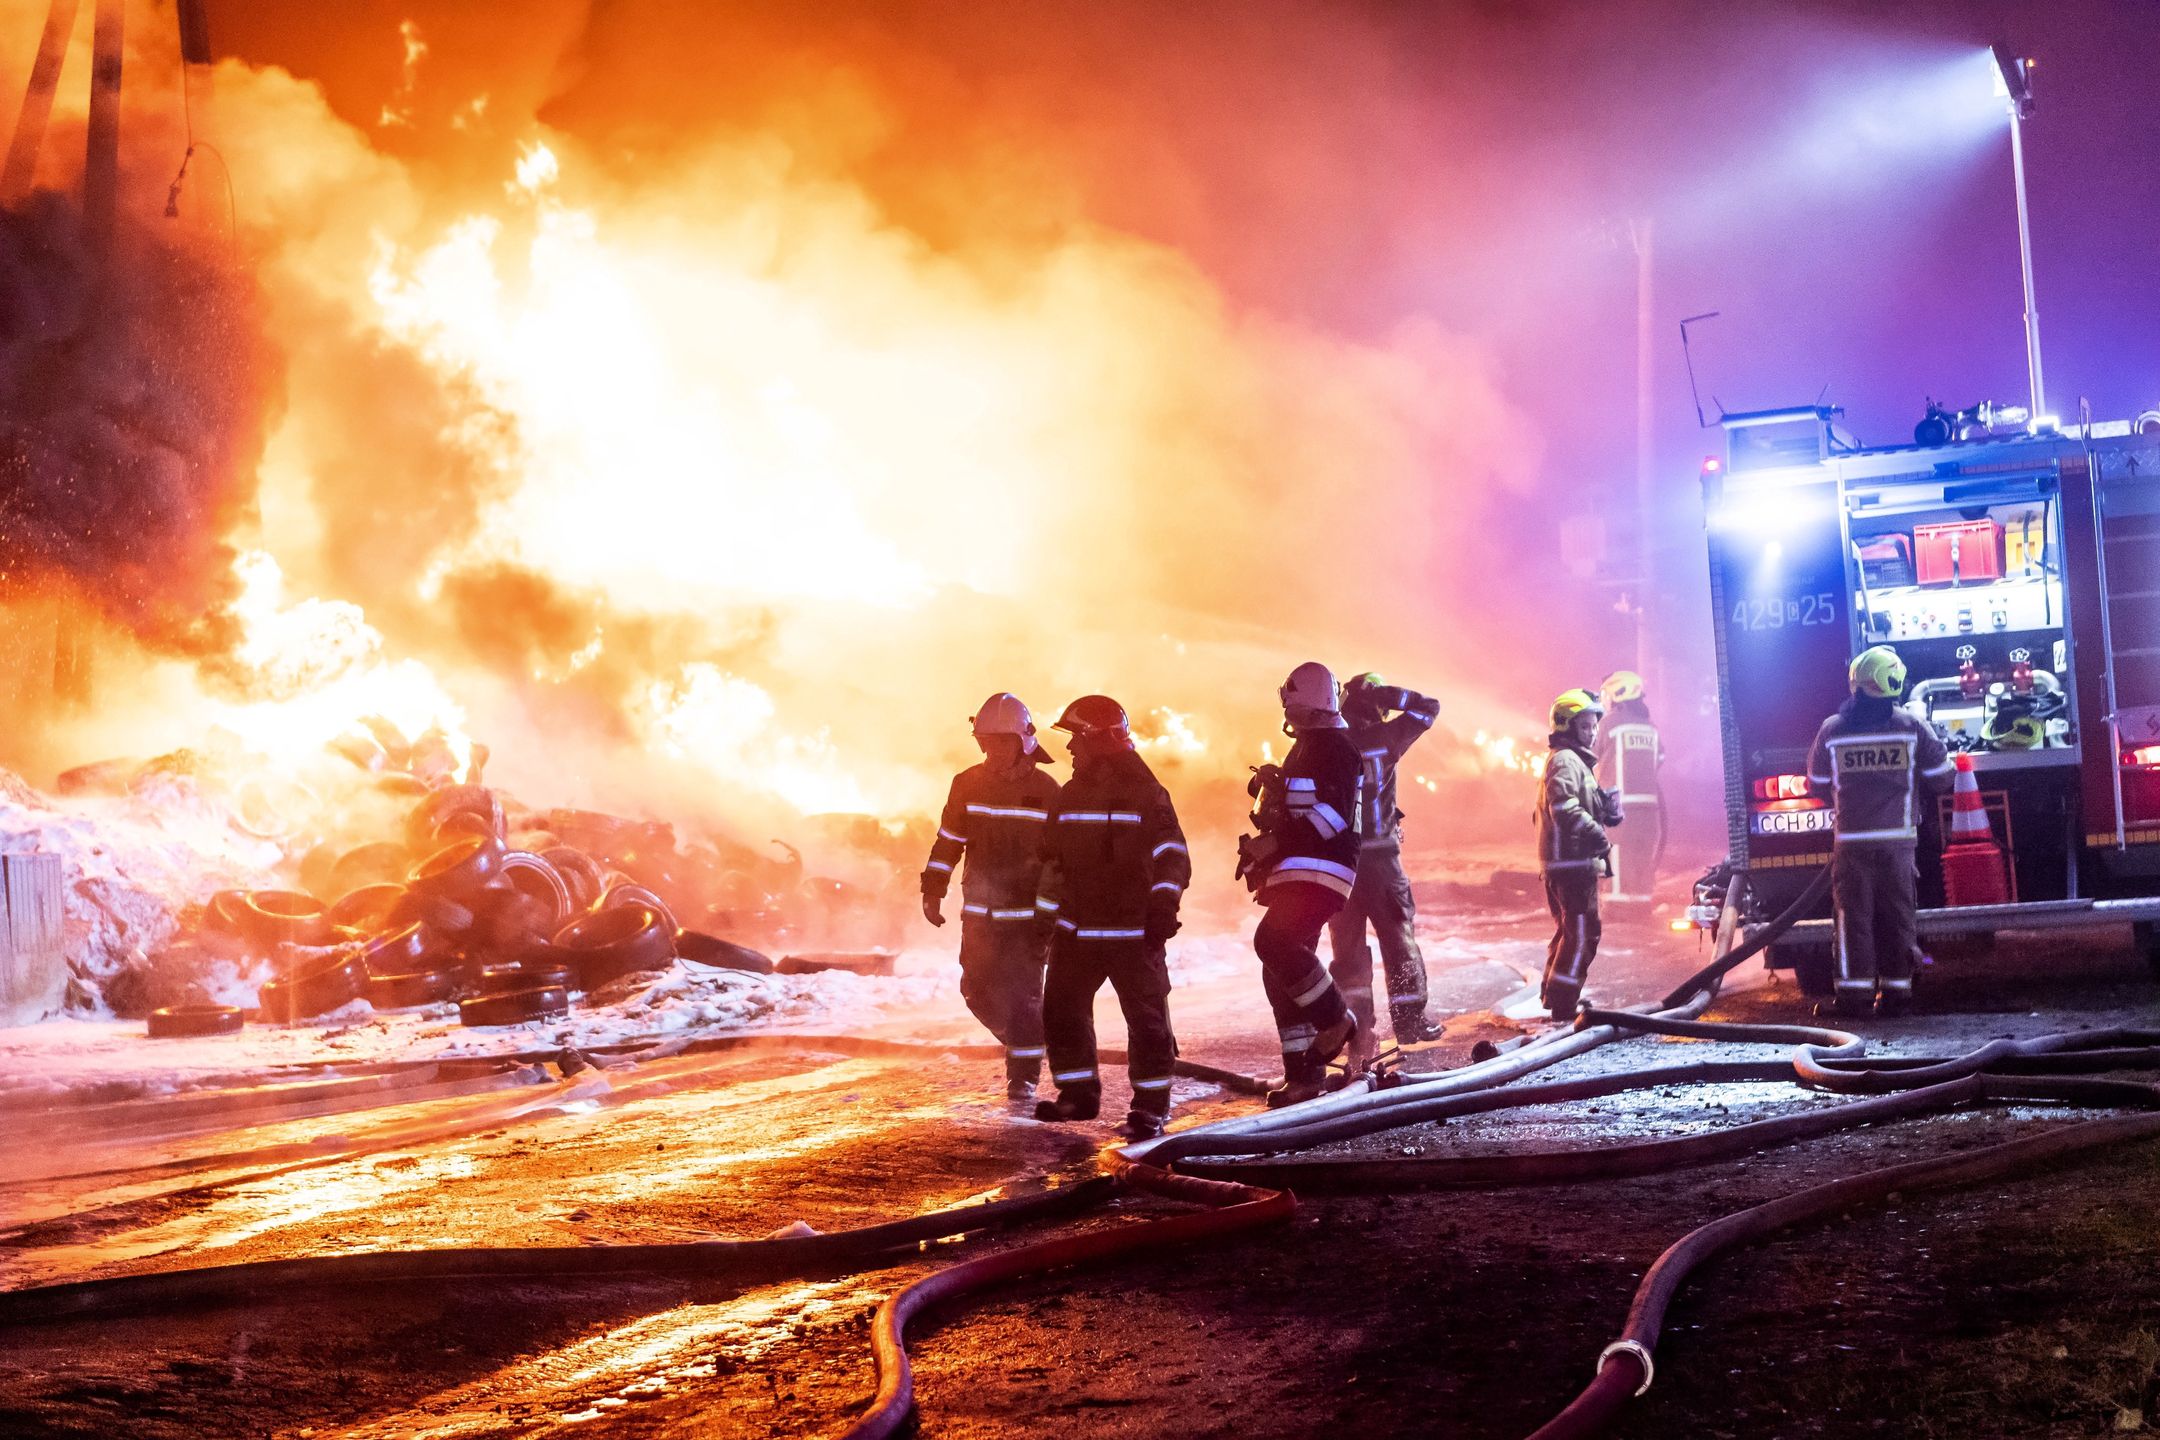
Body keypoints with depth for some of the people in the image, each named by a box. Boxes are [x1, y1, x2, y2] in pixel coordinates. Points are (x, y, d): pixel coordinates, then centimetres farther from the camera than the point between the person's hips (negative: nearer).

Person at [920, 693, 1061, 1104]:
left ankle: (1024, 1075, 4)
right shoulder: (968, 784, 1)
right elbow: (947, 842, 7)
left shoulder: (1046, 792, -4)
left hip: (1028, 914, -3)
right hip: (979, 912, 3)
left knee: (1022, 993, -7)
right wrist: (933, 893, 4)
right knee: (978, 991, 7)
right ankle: (1021, 1043, 32)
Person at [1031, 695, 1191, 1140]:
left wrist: (1163, 906, -18)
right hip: (1076, 928, 6)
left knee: (1146, 1016, -4)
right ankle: (1079, 1095, 19)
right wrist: (1045, 915, 16)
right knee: (1061, 1008, 7)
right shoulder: (1070, 795, 11)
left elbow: (1172, 855, -8)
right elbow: (1053, 860, 18)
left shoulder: (1146, 795, -7)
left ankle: (1151, 1106, 4)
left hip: (1133, 932, -6)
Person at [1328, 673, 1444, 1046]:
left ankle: (1356, 1019, 8)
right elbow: (1427, 708, 2)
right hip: (1378, 855, -3)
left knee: (1347, 938, 10)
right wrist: (1385, 694, -1)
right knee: (1398, 934, 6)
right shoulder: (1381, 739, -8)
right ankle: (1410, 1018, 4)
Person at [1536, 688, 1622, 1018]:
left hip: (1570, 863, 11)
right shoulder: (1566, 761, -12)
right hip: (1572, 862, -11)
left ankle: (1554, 997, 28)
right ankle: (1563, 1005, -10)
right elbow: (1565, 807, -27)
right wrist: (1597, 835, -26)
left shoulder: (1576, 761, 23)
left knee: (1568, 930, 19)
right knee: (1582, 934, -10)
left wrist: (1607, 808, 5)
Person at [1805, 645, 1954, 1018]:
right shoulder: (1913, 728, -3)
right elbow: (1941, 778, 3)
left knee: (1853, 916, 4)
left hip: (1850, 840, 0)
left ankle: (1854, 992, 1)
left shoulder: (1832, 731, -2)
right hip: (1898, 839, 0)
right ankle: (1896, 990, 9)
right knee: (1898, 915, 8)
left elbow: (1818, 783, 10)